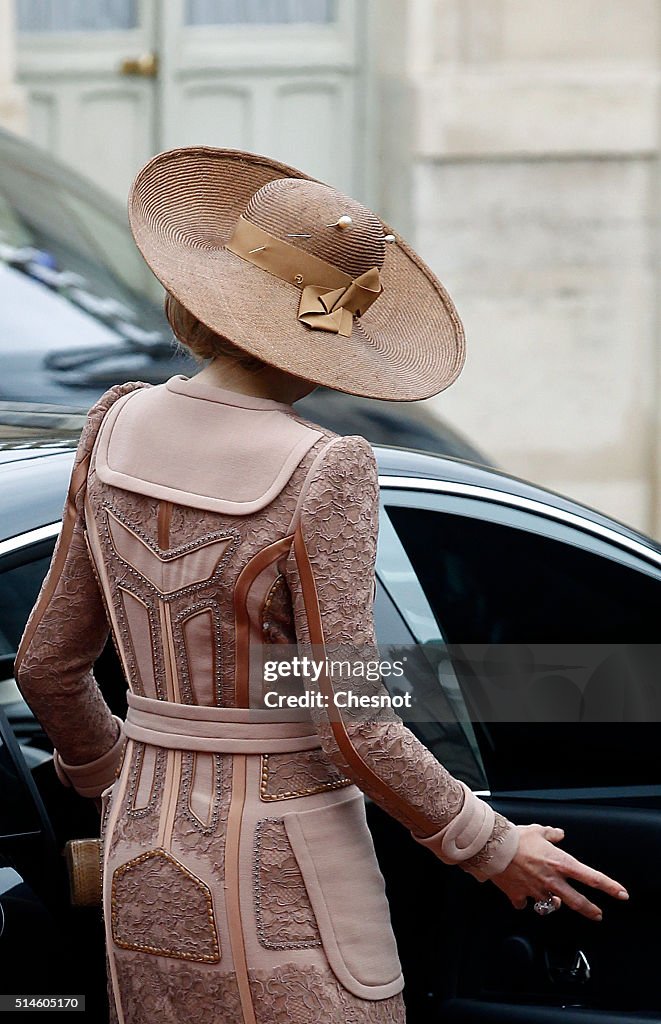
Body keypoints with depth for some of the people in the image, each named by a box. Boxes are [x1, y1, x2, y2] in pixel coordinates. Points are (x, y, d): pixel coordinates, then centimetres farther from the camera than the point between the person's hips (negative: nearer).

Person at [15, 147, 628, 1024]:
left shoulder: (121, 430, -2)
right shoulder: (319, 476, -21)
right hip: (288, 884, -6)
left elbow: (49, 660, 5)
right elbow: (351, 729, -21)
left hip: (152, 870, 6)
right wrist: (493, 849, -6)